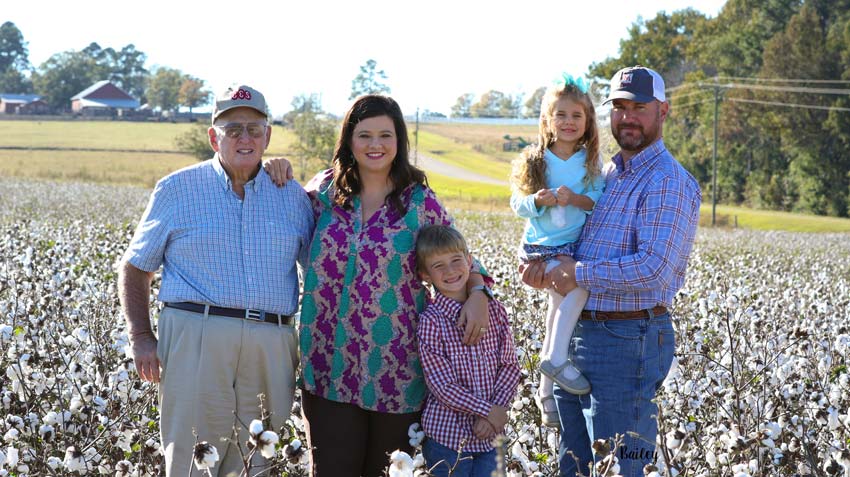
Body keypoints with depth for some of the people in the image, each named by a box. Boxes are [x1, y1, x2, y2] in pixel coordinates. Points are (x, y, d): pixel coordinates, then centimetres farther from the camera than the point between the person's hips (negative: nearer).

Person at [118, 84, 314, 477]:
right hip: (195, 340, -2)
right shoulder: (177, 190, 8)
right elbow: (135, 268, 11)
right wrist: (141, 337, -1)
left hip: (271, 347, 3)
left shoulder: (292, 197, 15)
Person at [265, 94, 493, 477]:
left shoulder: (420, 202, -1)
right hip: (330, 367, 1)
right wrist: (278, 176, 4)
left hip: (395, 370, -1)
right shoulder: (326, 190, 4)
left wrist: (478, 293, -13)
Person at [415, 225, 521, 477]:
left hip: (490, 434, 4)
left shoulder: (494, 309, 3)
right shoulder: (431, 321, -10)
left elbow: (510, 366, 4)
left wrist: (499, 408, -11)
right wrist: (489, 411, -13)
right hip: (447, 435, -4)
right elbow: (443, 386, -13)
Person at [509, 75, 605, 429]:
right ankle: (556, 359, -22)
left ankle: (546, 392, 16)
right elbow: (517, 204, 1)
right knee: (575, 284, -29)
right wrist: (537, 200, -19)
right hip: (540, 247, -3)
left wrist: (578, 199, -21)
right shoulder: (533, 161, 1)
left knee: (560, 308, 4)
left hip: (576, 246, 3)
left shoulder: (591, 164, 4)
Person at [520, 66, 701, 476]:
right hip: (575, 334, 9)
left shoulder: (669, 182, -13)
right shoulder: (606, 175, 16)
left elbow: (654, 269, -25)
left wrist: (579, 274, -16)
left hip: (627, 339, -9)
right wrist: (546, 270, 4)